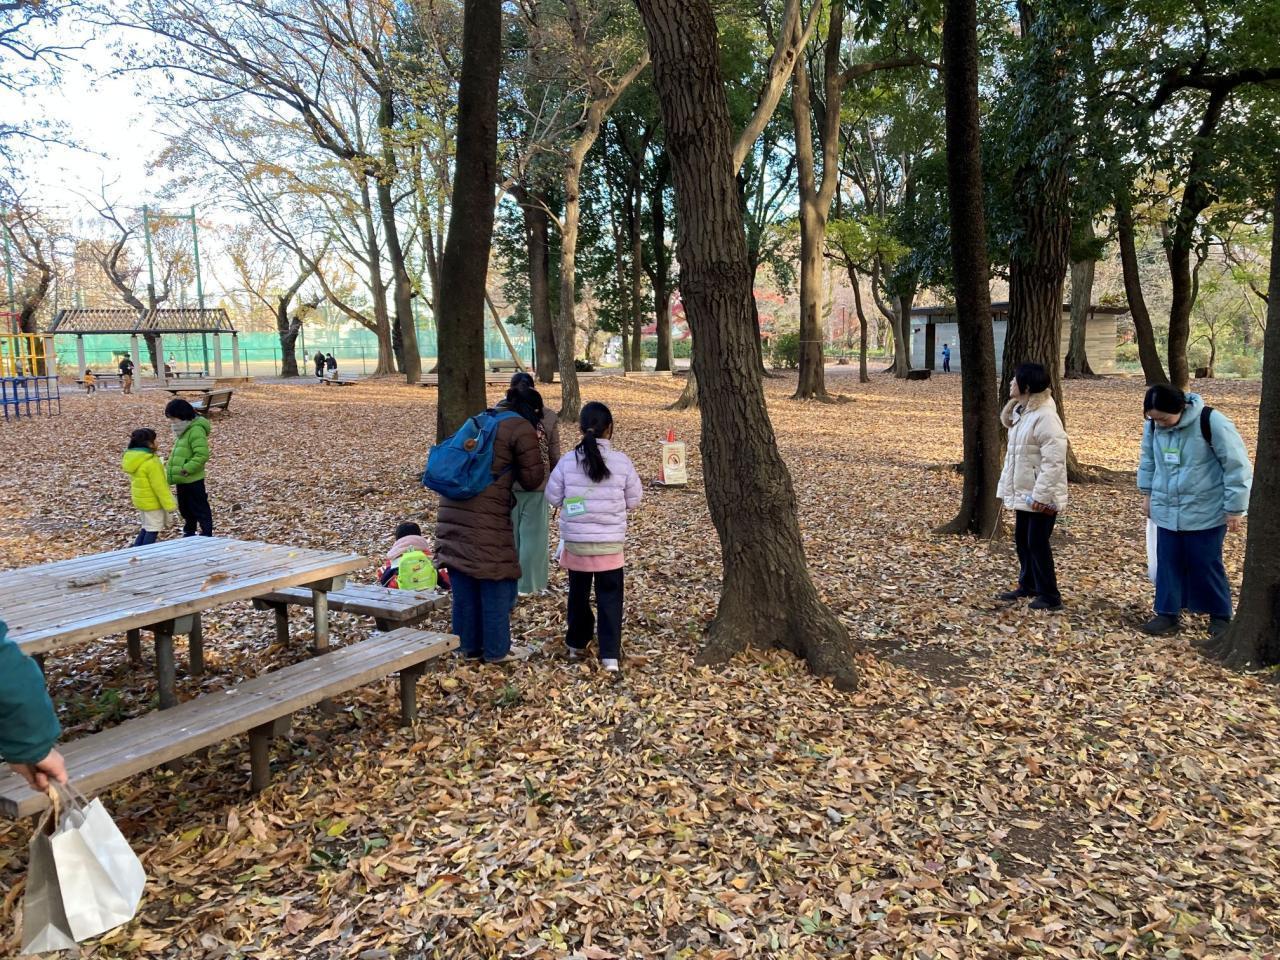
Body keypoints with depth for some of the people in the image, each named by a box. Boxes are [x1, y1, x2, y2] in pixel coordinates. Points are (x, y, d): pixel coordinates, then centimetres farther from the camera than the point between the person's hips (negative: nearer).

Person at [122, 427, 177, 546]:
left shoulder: (132, 457, 3)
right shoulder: (151, 462, -26)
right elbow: (160, 487, -23)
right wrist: (169, 505, -16)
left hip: (141, 500, 9)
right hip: (152, 502, -9)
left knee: (147, 527, 22)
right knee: (153, 529, 2)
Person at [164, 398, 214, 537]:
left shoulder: (196, 431, -19)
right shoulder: (183, 431, 13)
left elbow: (202, 455, -28)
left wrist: (187, 469, -26)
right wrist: (170, 475, 16)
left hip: (193, 480, -10)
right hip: (182, 480, 10)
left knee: (200, 509, -1)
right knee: (185, 509, 21)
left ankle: (207, 536, 6)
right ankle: (189, 534, 35)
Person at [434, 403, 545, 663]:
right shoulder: (521, 428, -2)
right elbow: (532, 479, -1)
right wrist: (532, 448, 15)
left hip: (453, 513, 7)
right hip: (485, 520, -7)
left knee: (464, 587, 14)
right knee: (496, 585, 6)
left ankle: (469, 646, 24)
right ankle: (497, 650, 15)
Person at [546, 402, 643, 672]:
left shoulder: (567, 461, -8)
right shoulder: (622, 462, -9)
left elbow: (553, 497, 0)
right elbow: (633, 501, 0)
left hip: (576, 541, 1)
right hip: (610, 543, -1)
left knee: (578, 593, 19)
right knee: (610, 597, 6)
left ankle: (576, 643, 33)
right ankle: (610, 655, 2)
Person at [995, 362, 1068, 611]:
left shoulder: (1045, 417, -22)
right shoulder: (1019, 411, 9)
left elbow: (1054, 461, -25)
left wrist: (1040, 494, -26)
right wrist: (1007, 486, 16)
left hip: (1041, 495, -9)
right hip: (1023, 492, 9)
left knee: (1037, 543, -2)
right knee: (1022, 539, 17)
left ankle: (1050, 596, 11)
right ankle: (1028, 585, 33)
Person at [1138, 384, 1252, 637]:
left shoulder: (1211, 422, -20)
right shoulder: (1153, 425, -4)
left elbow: (1237, 467, -14)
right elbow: (1148, 460, 15)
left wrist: (1234, 509, -11)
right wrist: (1148, 494, 16)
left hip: (1206, 512, -5)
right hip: (1167, 511, 5)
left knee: (1206, 564, 4)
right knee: (1168, 563, 7)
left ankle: (1220, 616, 22)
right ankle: (1168, 614, 18)